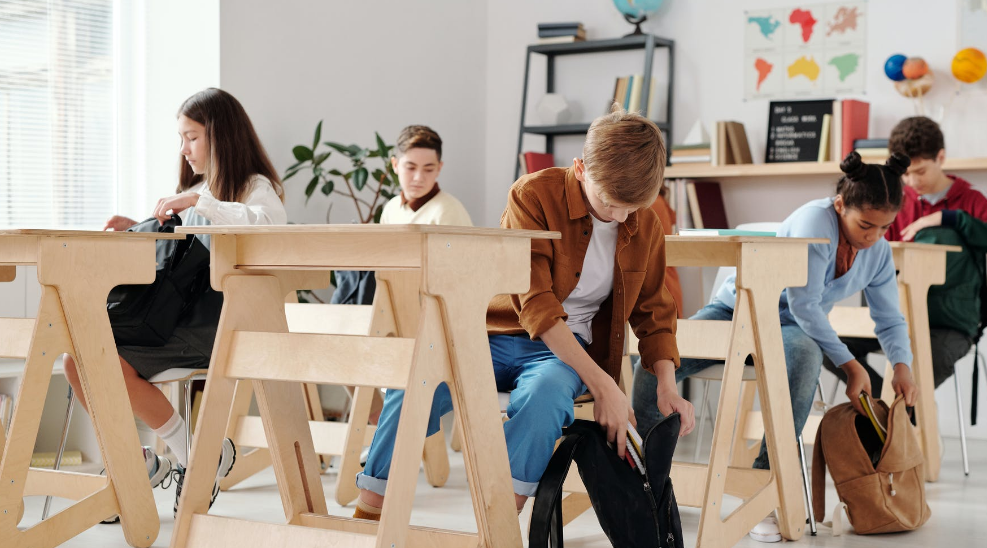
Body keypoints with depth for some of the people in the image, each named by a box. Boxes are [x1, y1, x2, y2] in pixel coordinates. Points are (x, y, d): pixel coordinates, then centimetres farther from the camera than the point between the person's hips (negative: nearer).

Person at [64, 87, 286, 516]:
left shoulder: (254, 186, -2)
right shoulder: (197, 189, 24)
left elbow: (272, 222, -26)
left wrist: (199, 202, -25)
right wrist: (137, 229, 15)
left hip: (214, 323, -8)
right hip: (176, 315, 8)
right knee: (76, 359, -9)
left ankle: (195, 455, -5)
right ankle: (135, 460, 7)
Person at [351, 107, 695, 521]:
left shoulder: (646, 227, 1)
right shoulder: (534, 195, -13)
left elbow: (653, 310, 14)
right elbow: (536, 304, -20)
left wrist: (667, 388, -3)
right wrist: (602, 384, -25)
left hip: (566, 348, 2)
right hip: (493, 332, -2)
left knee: (543, 395, -37)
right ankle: (367, 518, -21)